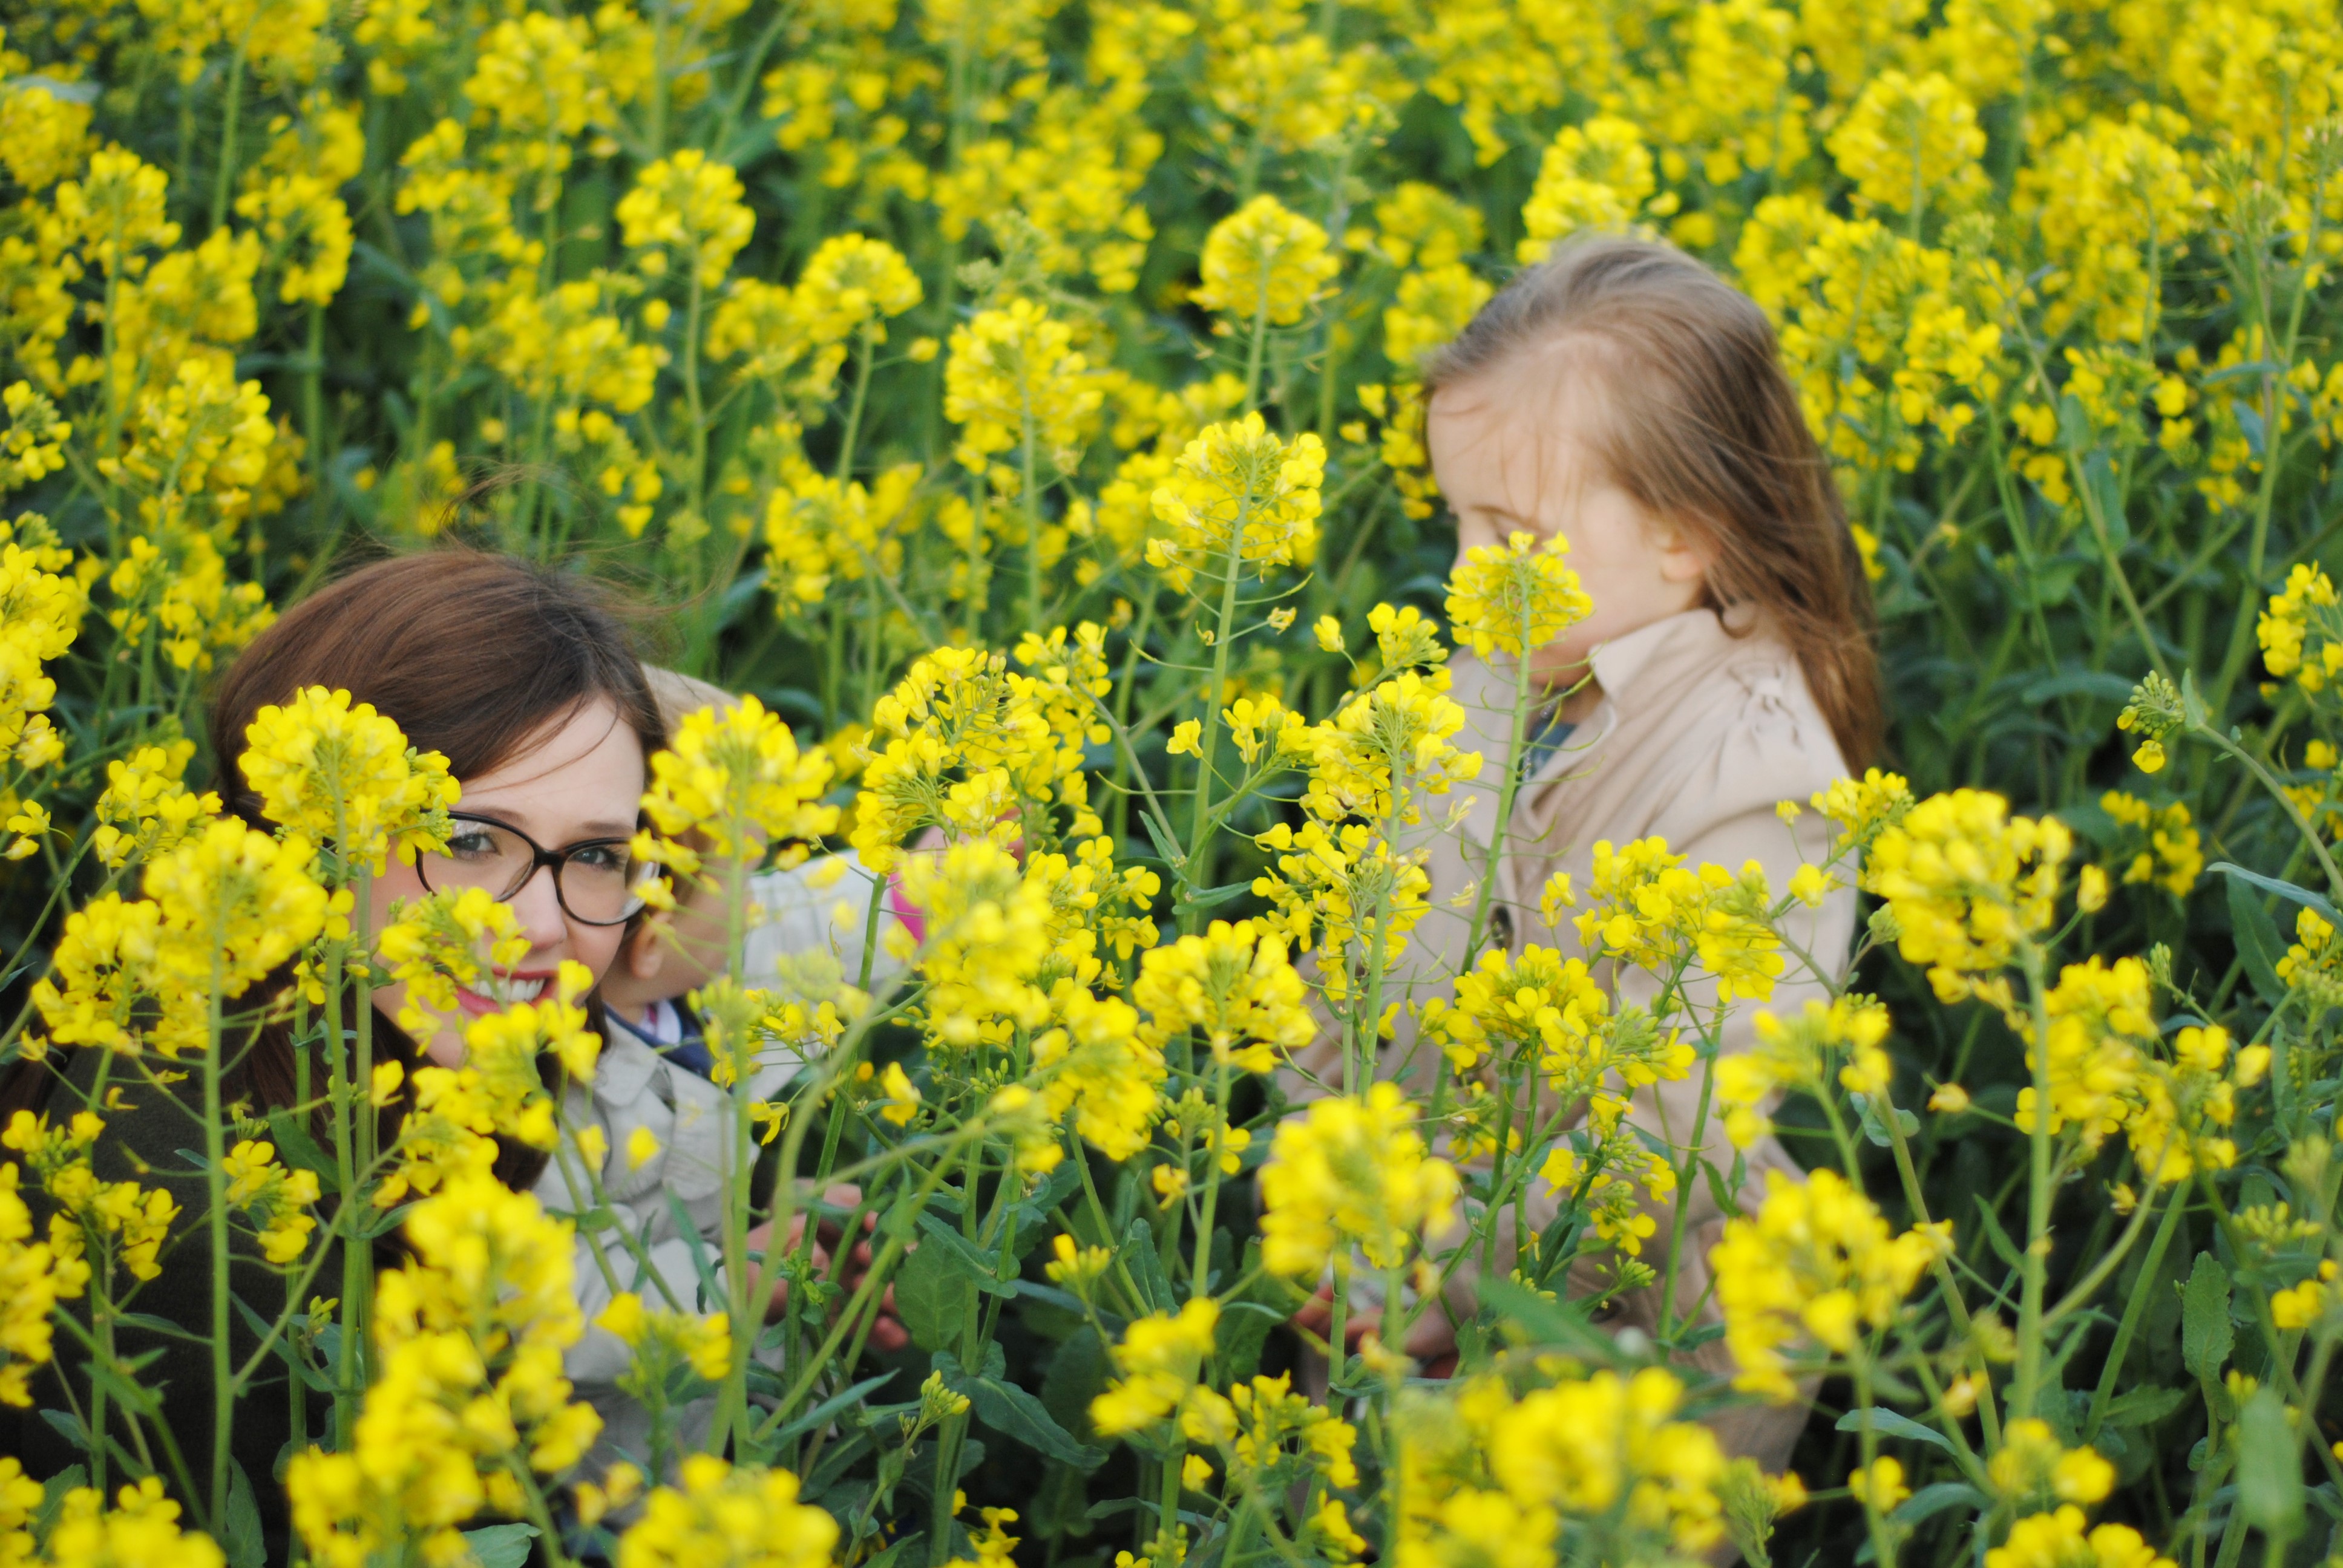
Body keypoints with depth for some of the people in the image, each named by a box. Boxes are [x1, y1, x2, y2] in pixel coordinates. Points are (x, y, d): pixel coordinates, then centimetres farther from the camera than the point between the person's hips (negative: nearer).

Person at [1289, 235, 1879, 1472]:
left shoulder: (1752, 788, -22)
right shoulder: (1493, 683, 2)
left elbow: (1674, 1131, -25)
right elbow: (1380, 942, 11)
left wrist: (1452, 1275, -31)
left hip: (1632, 1342, -7)